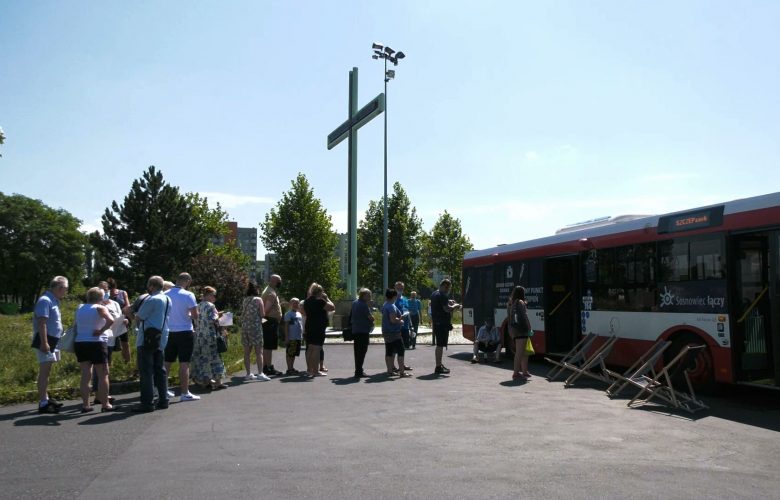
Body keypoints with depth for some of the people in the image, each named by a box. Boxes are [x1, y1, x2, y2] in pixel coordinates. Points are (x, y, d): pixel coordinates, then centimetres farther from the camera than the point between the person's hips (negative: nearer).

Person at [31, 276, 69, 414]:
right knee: (44, 371, -9)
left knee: (47, 371, 16)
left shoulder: (53, 301, 16)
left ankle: (46, 398, 26)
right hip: (45, 341, -10)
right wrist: (44, 343, -26)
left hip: (51, 341, 10)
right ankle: (43, 403, -9)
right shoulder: (45, 300, -15)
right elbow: (42, 323, -22)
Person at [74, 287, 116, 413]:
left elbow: (76, 327, 17)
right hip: (96, 343, -6)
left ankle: (85, 405, 8)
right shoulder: (100, 308, -7)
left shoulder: (80, 309, 13)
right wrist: (100, 331, -14)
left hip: (80, 343, 6)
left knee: (85, 375, 8)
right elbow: (111, 320, -22)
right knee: (103, 375, 1)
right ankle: (105, 404, 1)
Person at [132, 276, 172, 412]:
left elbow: (138, 317, -10)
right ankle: (163, 400, 15)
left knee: (146, 371, -4)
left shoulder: (151, 300, -15)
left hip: (147, 340, -8)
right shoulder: (167, 300, 12)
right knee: (160, 370, 12)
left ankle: (147, 402, -3)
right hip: (161, 339, 8)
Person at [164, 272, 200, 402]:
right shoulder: (188, 295, -11)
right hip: (185, 332, -5)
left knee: (166, 362, 12)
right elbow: (195, 315, -13)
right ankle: (185, 393, 2)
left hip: (169, 332, 5)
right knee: (184, 363, -1)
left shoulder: (165, 295, 3)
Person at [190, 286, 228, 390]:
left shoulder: (198, 306, 12)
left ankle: (205, 381, 19)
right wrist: (221, 330, -3)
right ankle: (217, 382, 0)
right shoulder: (210, 306, -11)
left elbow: (197, 320, 15)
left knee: (202, 358, 12)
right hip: (210, 335, -8)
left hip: (199, 335, 8)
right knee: (214, 357, -2)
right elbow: (214, 320, -16)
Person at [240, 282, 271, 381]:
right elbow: (262, 314, -7)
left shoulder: (244, 300, 11)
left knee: (247, 352, 9)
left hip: (244, 327, 5)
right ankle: (260, 373, -11)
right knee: (259, 351, -4)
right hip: (255, 327, -5)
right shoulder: (258, 300, -4)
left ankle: (248, 374, 13)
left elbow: (242, 314, 11)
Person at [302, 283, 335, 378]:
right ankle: (315, 371, -8)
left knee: (309, 349, 12)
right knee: (316, 349, -7)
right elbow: (332, 307, -14)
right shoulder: (319, 301, -14)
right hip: (318, 328, -9)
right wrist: (327, 298, -4)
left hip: (309, 327, 9)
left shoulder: (307, 301, 12)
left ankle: (309, 370, 18)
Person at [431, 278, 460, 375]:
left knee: (439, 344, 18)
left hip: (436, 323, 10)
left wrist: (448, 302, 19)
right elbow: (447, 309, -23)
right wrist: (455, 306, -6)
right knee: (440, 345, -6)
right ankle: (438, 367, -4)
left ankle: (439, 365, 27)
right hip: (443, 323, -10)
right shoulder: (442, 295, -16)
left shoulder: (433, 294, 14)